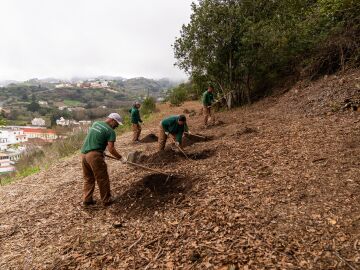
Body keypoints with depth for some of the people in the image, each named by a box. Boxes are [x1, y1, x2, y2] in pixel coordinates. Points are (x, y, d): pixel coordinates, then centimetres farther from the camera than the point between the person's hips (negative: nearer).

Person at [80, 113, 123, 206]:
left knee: (88, 178, 19)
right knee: (102, 179, 5)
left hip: (83, 153, 8)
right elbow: (111, 149, -13)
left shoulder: (95, 123, 16)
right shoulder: (110, 131, -6)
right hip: (94, 155, -8)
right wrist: (120, 158, -2)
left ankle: (87, 199, 24)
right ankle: (106, 200, 15)